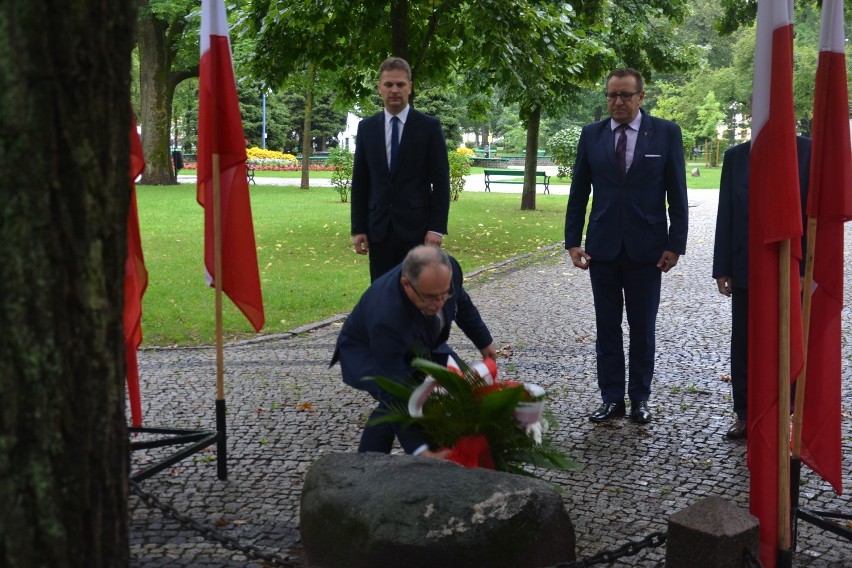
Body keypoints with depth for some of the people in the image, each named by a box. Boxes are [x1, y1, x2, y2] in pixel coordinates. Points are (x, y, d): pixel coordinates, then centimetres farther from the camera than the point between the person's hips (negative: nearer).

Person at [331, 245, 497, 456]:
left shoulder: (449, 270, -30)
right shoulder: (385, 317, -46)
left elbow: (461, 303, -3)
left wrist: (484, 341, 10)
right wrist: (418, 449, -45)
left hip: (419, 344, 6)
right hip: (368, 353, -6)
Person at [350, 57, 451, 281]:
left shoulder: (429, 126, 0)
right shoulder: (366, 128, 9)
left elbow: (441, 181, -2)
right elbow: (359, 182, 10)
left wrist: (437, 227, -9)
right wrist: (358, 228, 4)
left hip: (417, 228, -3)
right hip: (379, 229, 3)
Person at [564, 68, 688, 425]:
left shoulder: (666, 133, -1)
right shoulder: (591, 135, 4)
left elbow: (677, 194, 0)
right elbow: (578, 193, 7)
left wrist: (676, 244, -5)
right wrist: (573, 242, 0)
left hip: (646, 248, -2)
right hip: (603, 247, 2)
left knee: (643, 328, 7)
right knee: (607, 328, 7)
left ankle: (639, 399, 18)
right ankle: (612, 399, 16)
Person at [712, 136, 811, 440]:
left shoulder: (809, 152, -4)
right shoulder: (736, 156, 4)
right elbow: (726, 214, 4)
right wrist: (723, 269, 1)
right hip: (746, 268, 2)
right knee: (743, 345, 8)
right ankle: (744, 414, 19)